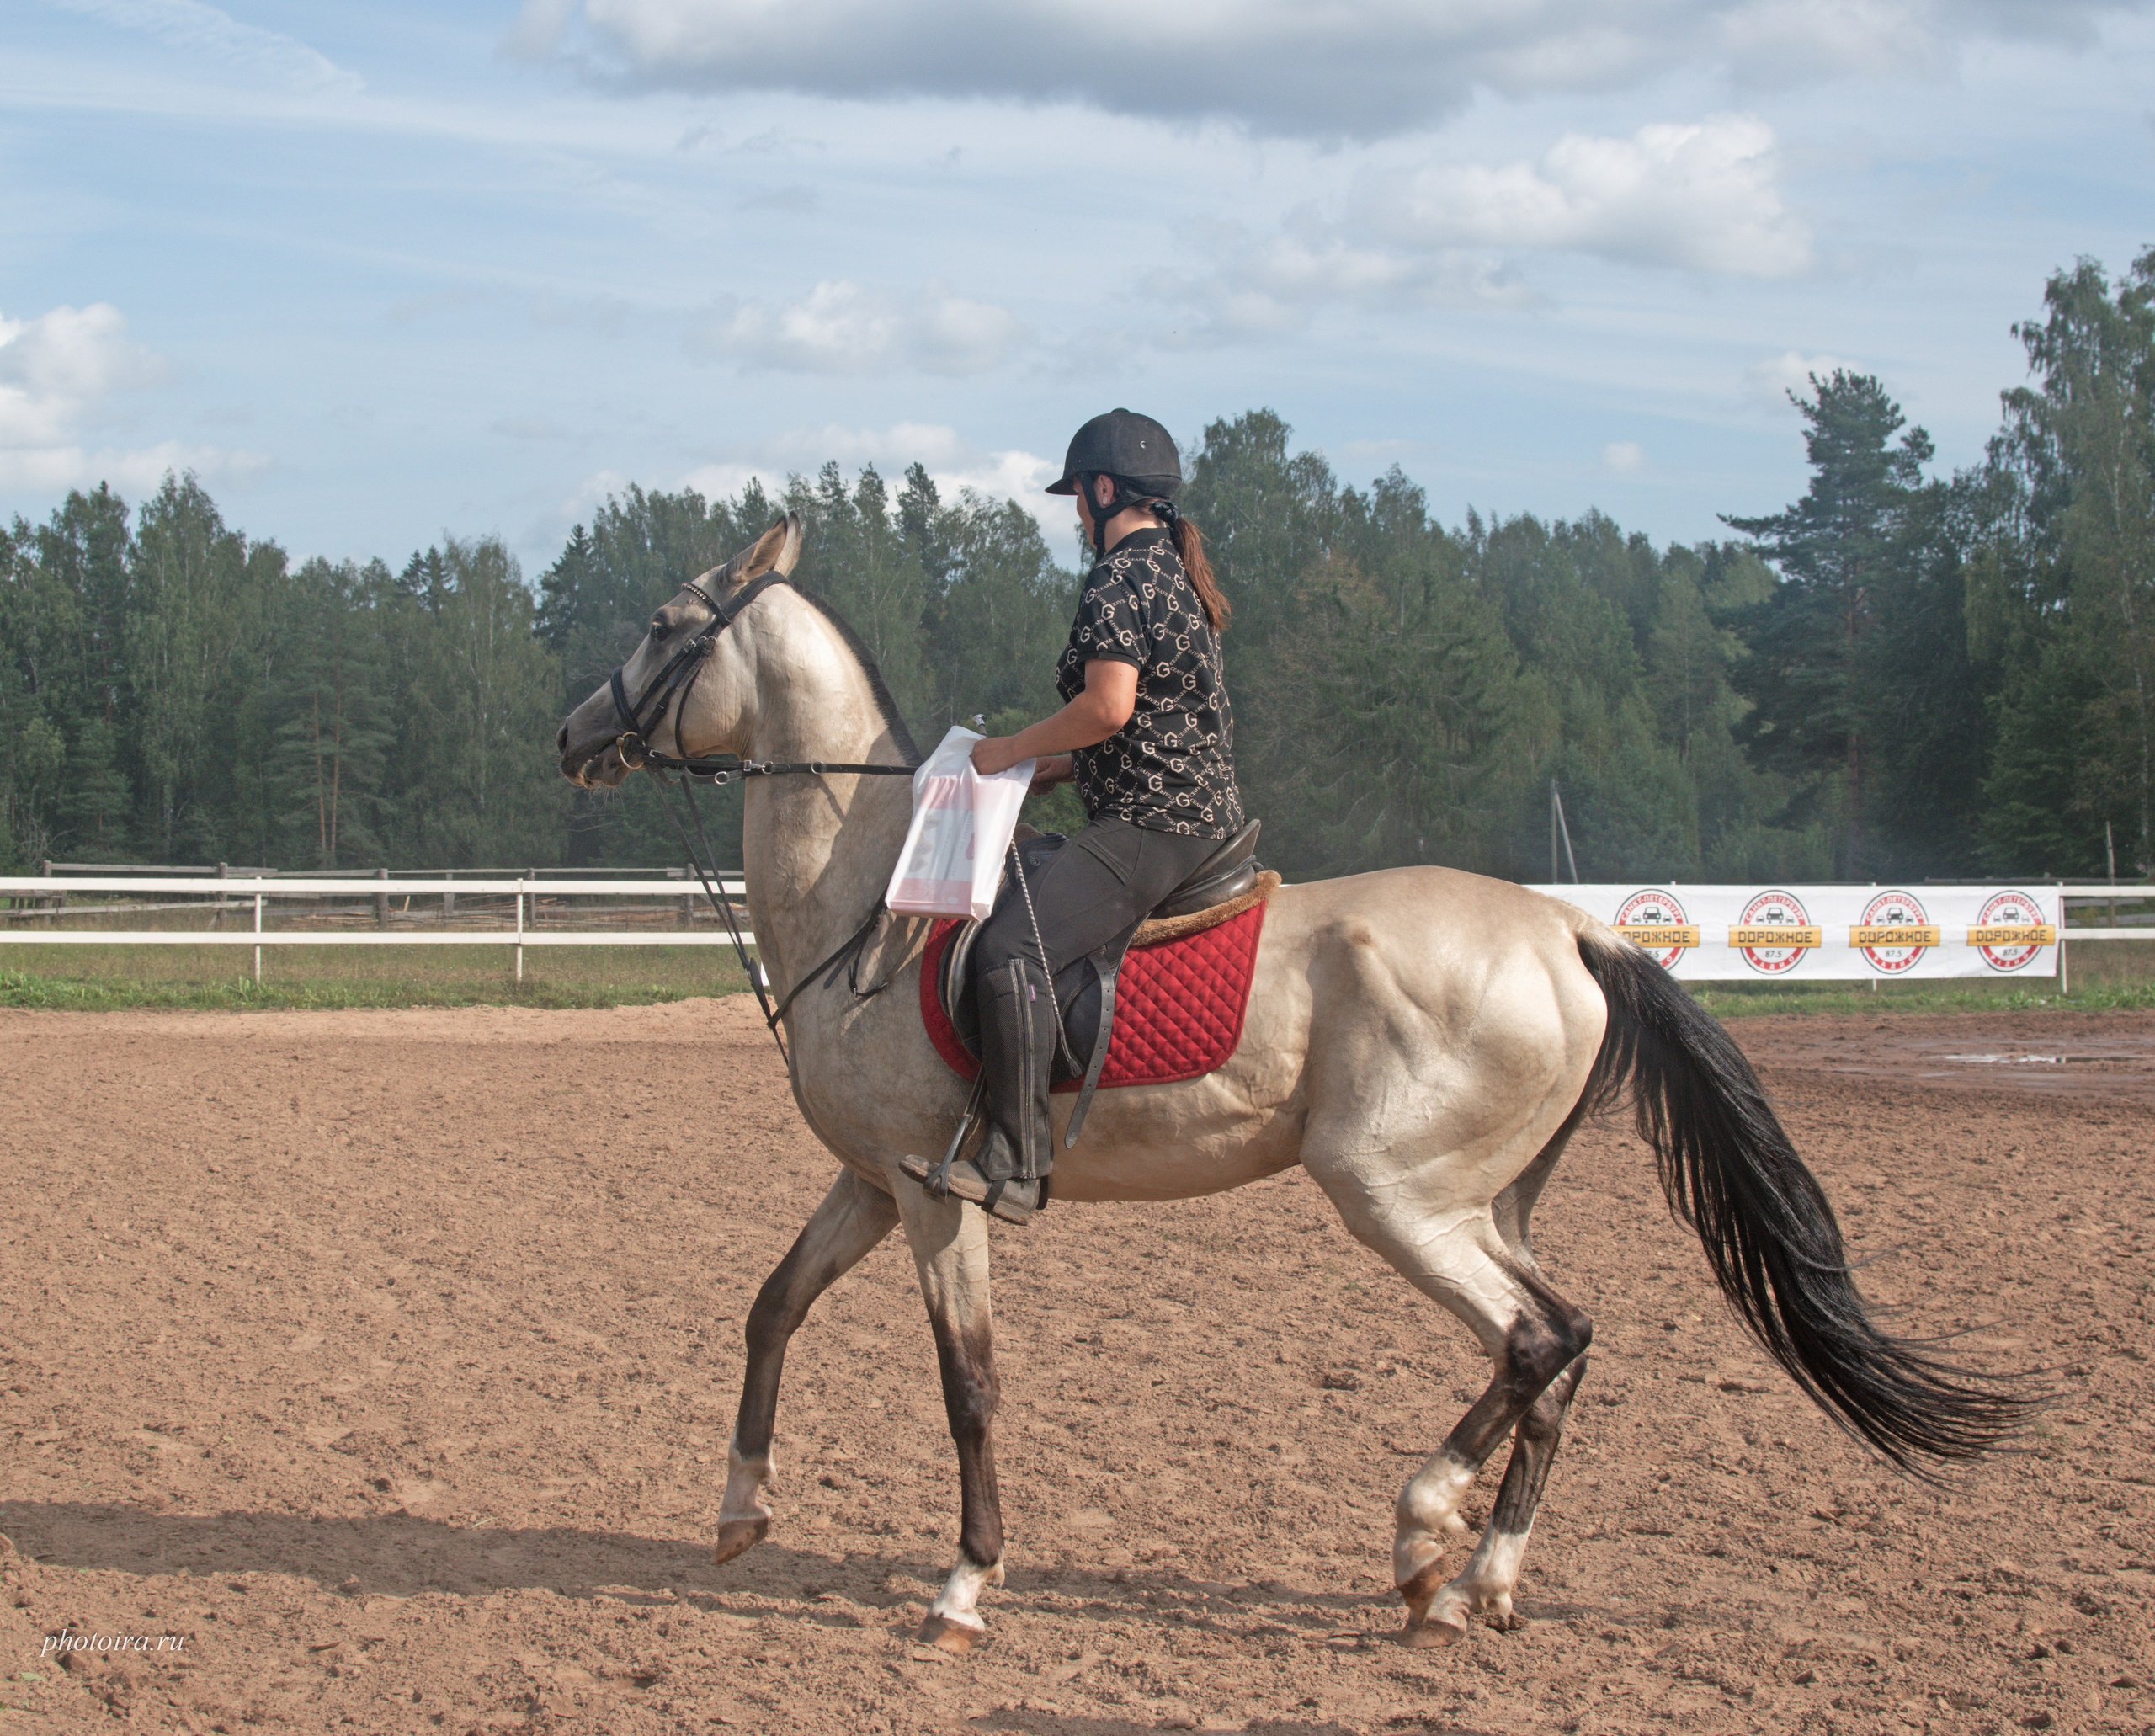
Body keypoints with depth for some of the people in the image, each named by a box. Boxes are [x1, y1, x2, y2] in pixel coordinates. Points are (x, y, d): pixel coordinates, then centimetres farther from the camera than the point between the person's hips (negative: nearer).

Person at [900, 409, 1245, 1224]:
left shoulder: (1121, 577, -13)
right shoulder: (1176, 573, 19)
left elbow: (1109, 705, -24)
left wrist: (1014, 749, -11)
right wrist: (1064, 765, 20)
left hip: (1148, 827, -12)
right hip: (1203, 816, 12)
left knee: (1012, 948, -24)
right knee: (1032, 904, 29)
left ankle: (1015, 1167, -31)